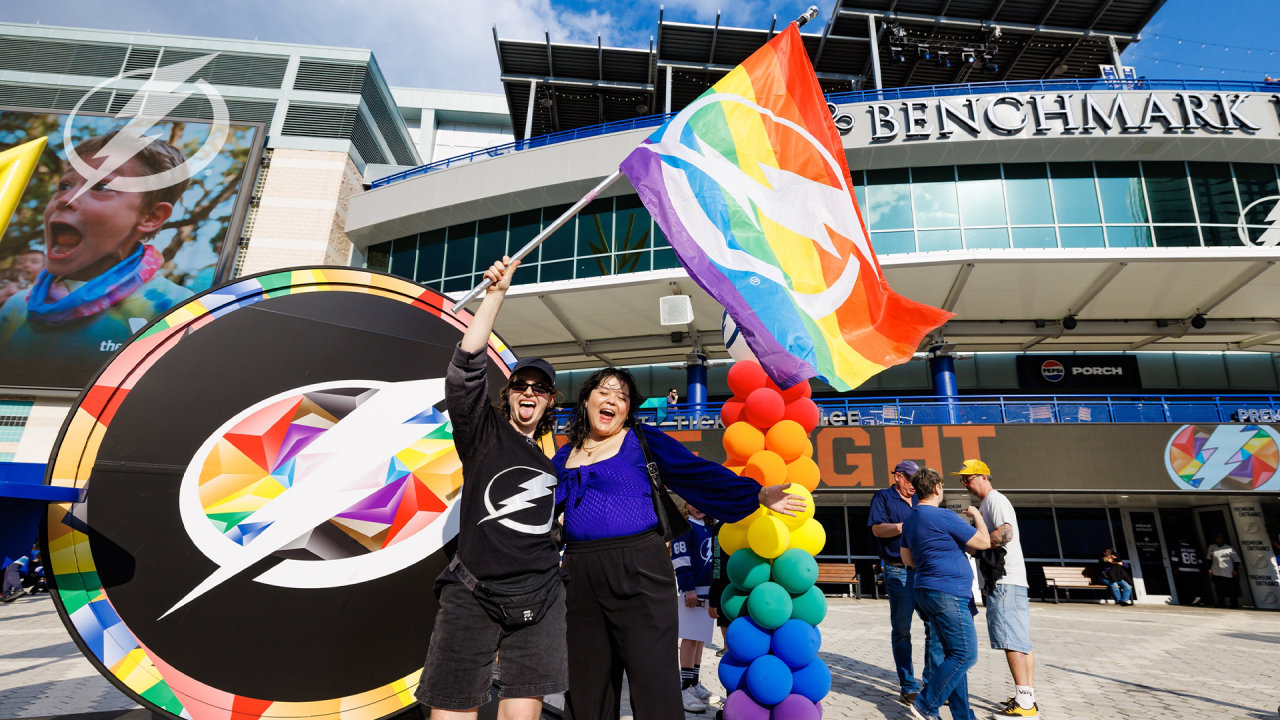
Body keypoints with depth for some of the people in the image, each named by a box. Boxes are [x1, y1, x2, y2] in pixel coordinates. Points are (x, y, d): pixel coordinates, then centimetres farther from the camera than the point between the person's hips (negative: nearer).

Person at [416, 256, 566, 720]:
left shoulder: (554, 461, 16)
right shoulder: (485, 432, 3)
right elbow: (467, 364, -13)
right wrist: (497, 293, -16)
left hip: (538, 597, 3)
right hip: (471, 594, -3)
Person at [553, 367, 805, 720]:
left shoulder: (642, 440, 1)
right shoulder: (565, 455, 13)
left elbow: (697, 473, -5)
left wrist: (757, 494, -12)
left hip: (638, 571, -4)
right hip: (579, 573, 4)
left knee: (654, 684, -1)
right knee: (586, 687, 13)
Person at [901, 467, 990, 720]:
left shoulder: (910, 520, 13)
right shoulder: (944, 517, -15)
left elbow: (907, 559, 19)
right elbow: (984, 542, -7)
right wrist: (976, 515, 9)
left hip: (928, 592, 9)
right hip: (948, 592, -9)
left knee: (953, 654, 14)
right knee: (964, 654, -4)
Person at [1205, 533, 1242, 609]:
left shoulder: (1229, 548, -2)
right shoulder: (1212, 547, 8)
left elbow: (1236, 559, 1)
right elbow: (1209, 559, 16)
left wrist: (1235, 570, -5)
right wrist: (1209, 569, 11)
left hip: (1229, 573, -3)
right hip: (1217, 573, 3)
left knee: (1233, 591, 2)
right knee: (1219, 591, 8)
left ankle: (1234, 605, 12)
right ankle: (1221, 605, 16)